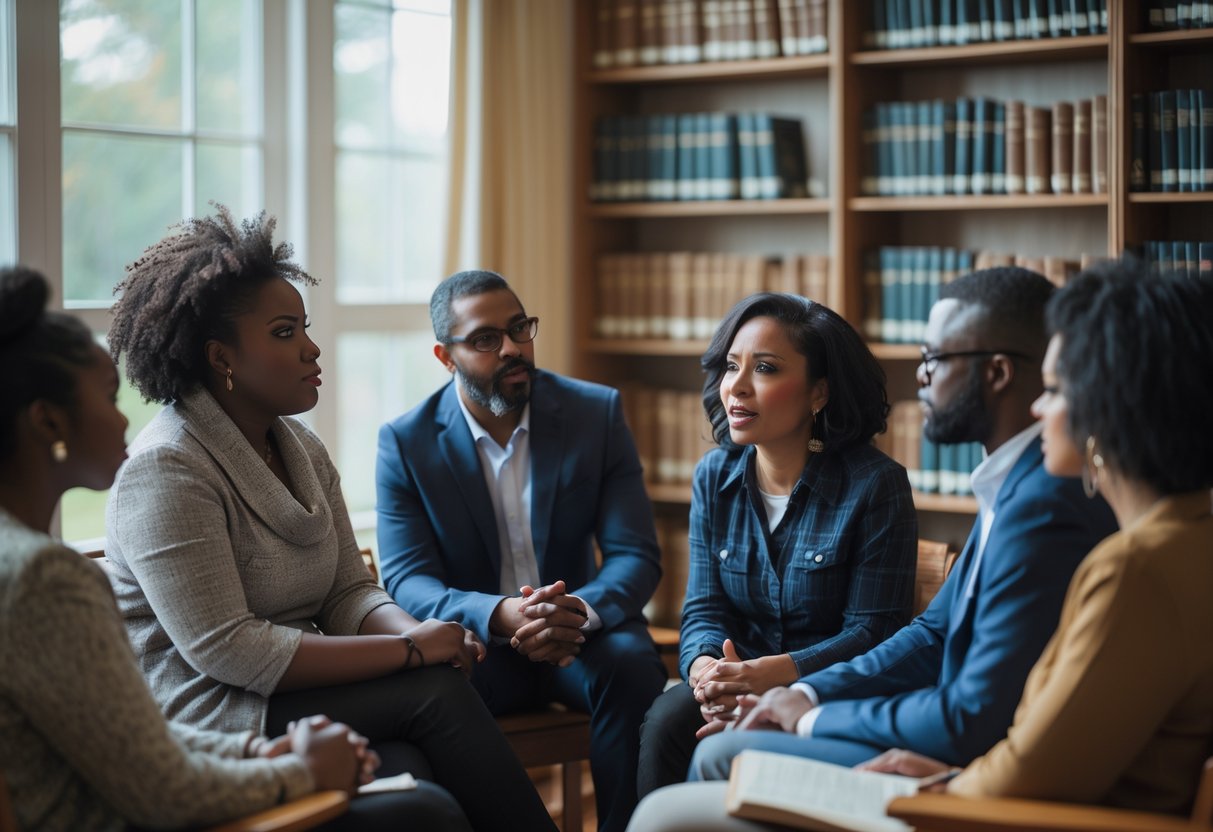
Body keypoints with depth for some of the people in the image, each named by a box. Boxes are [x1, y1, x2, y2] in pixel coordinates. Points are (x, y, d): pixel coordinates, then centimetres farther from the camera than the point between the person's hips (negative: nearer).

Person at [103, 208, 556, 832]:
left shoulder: (304, 451, 13)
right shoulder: (164, 470, -14)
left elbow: (349, 592, 12)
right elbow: (223, 649, -21)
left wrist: (416, 633, -13)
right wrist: (408, 651, -21)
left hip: (299, 688, 7)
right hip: (205, 713, -7)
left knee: (412, 768, -24)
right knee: (437, 693, -21)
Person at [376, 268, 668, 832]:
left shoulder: (597, 414, -2)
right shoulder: (405, 443, -4)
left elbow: (635, 556, -7)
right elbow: (407, 581, -11)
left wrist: (582, 611, -31)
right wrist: (500, 615, -33)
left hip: (579, 633, 1)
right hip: (472, 639, -1)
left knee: (632, 664, -31)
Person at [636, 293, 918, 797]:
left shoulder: (876, 485, -9)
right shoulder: (714, 476, 7)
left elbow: (873, 630, -11)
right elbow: (704, 607, 5)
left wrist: (775, 673, -26)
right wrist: (704, 665, -20)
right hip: (737, 683, 4)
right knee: (666, 720, -27)